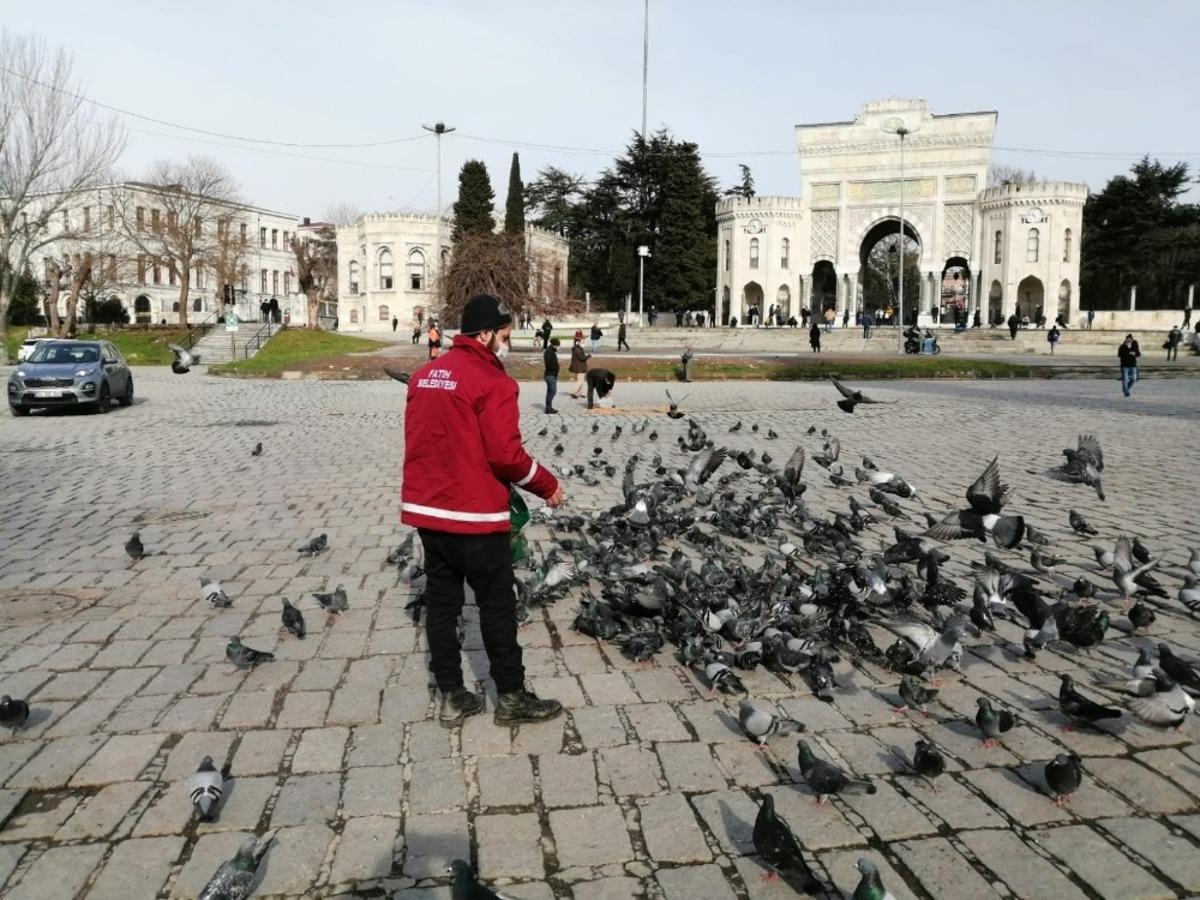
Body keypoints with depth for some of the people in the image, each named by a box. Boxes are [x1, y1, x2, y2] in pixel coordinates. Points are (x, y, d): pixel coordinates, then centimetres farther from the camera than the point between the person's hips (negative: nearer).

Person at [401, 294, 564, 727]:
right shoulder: (493, 381, -14)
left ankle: (451, 696, 20)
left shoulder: (424, 375, 11)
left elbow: (421, 442, 15)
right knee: (498, 605, 5)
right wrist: (548, 485, -4)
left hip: (425, 509, 8)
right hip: (474, 514, -7)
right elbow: (506, 455, -18)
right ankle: (512, 698, 15)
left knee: (441, 601, 12)